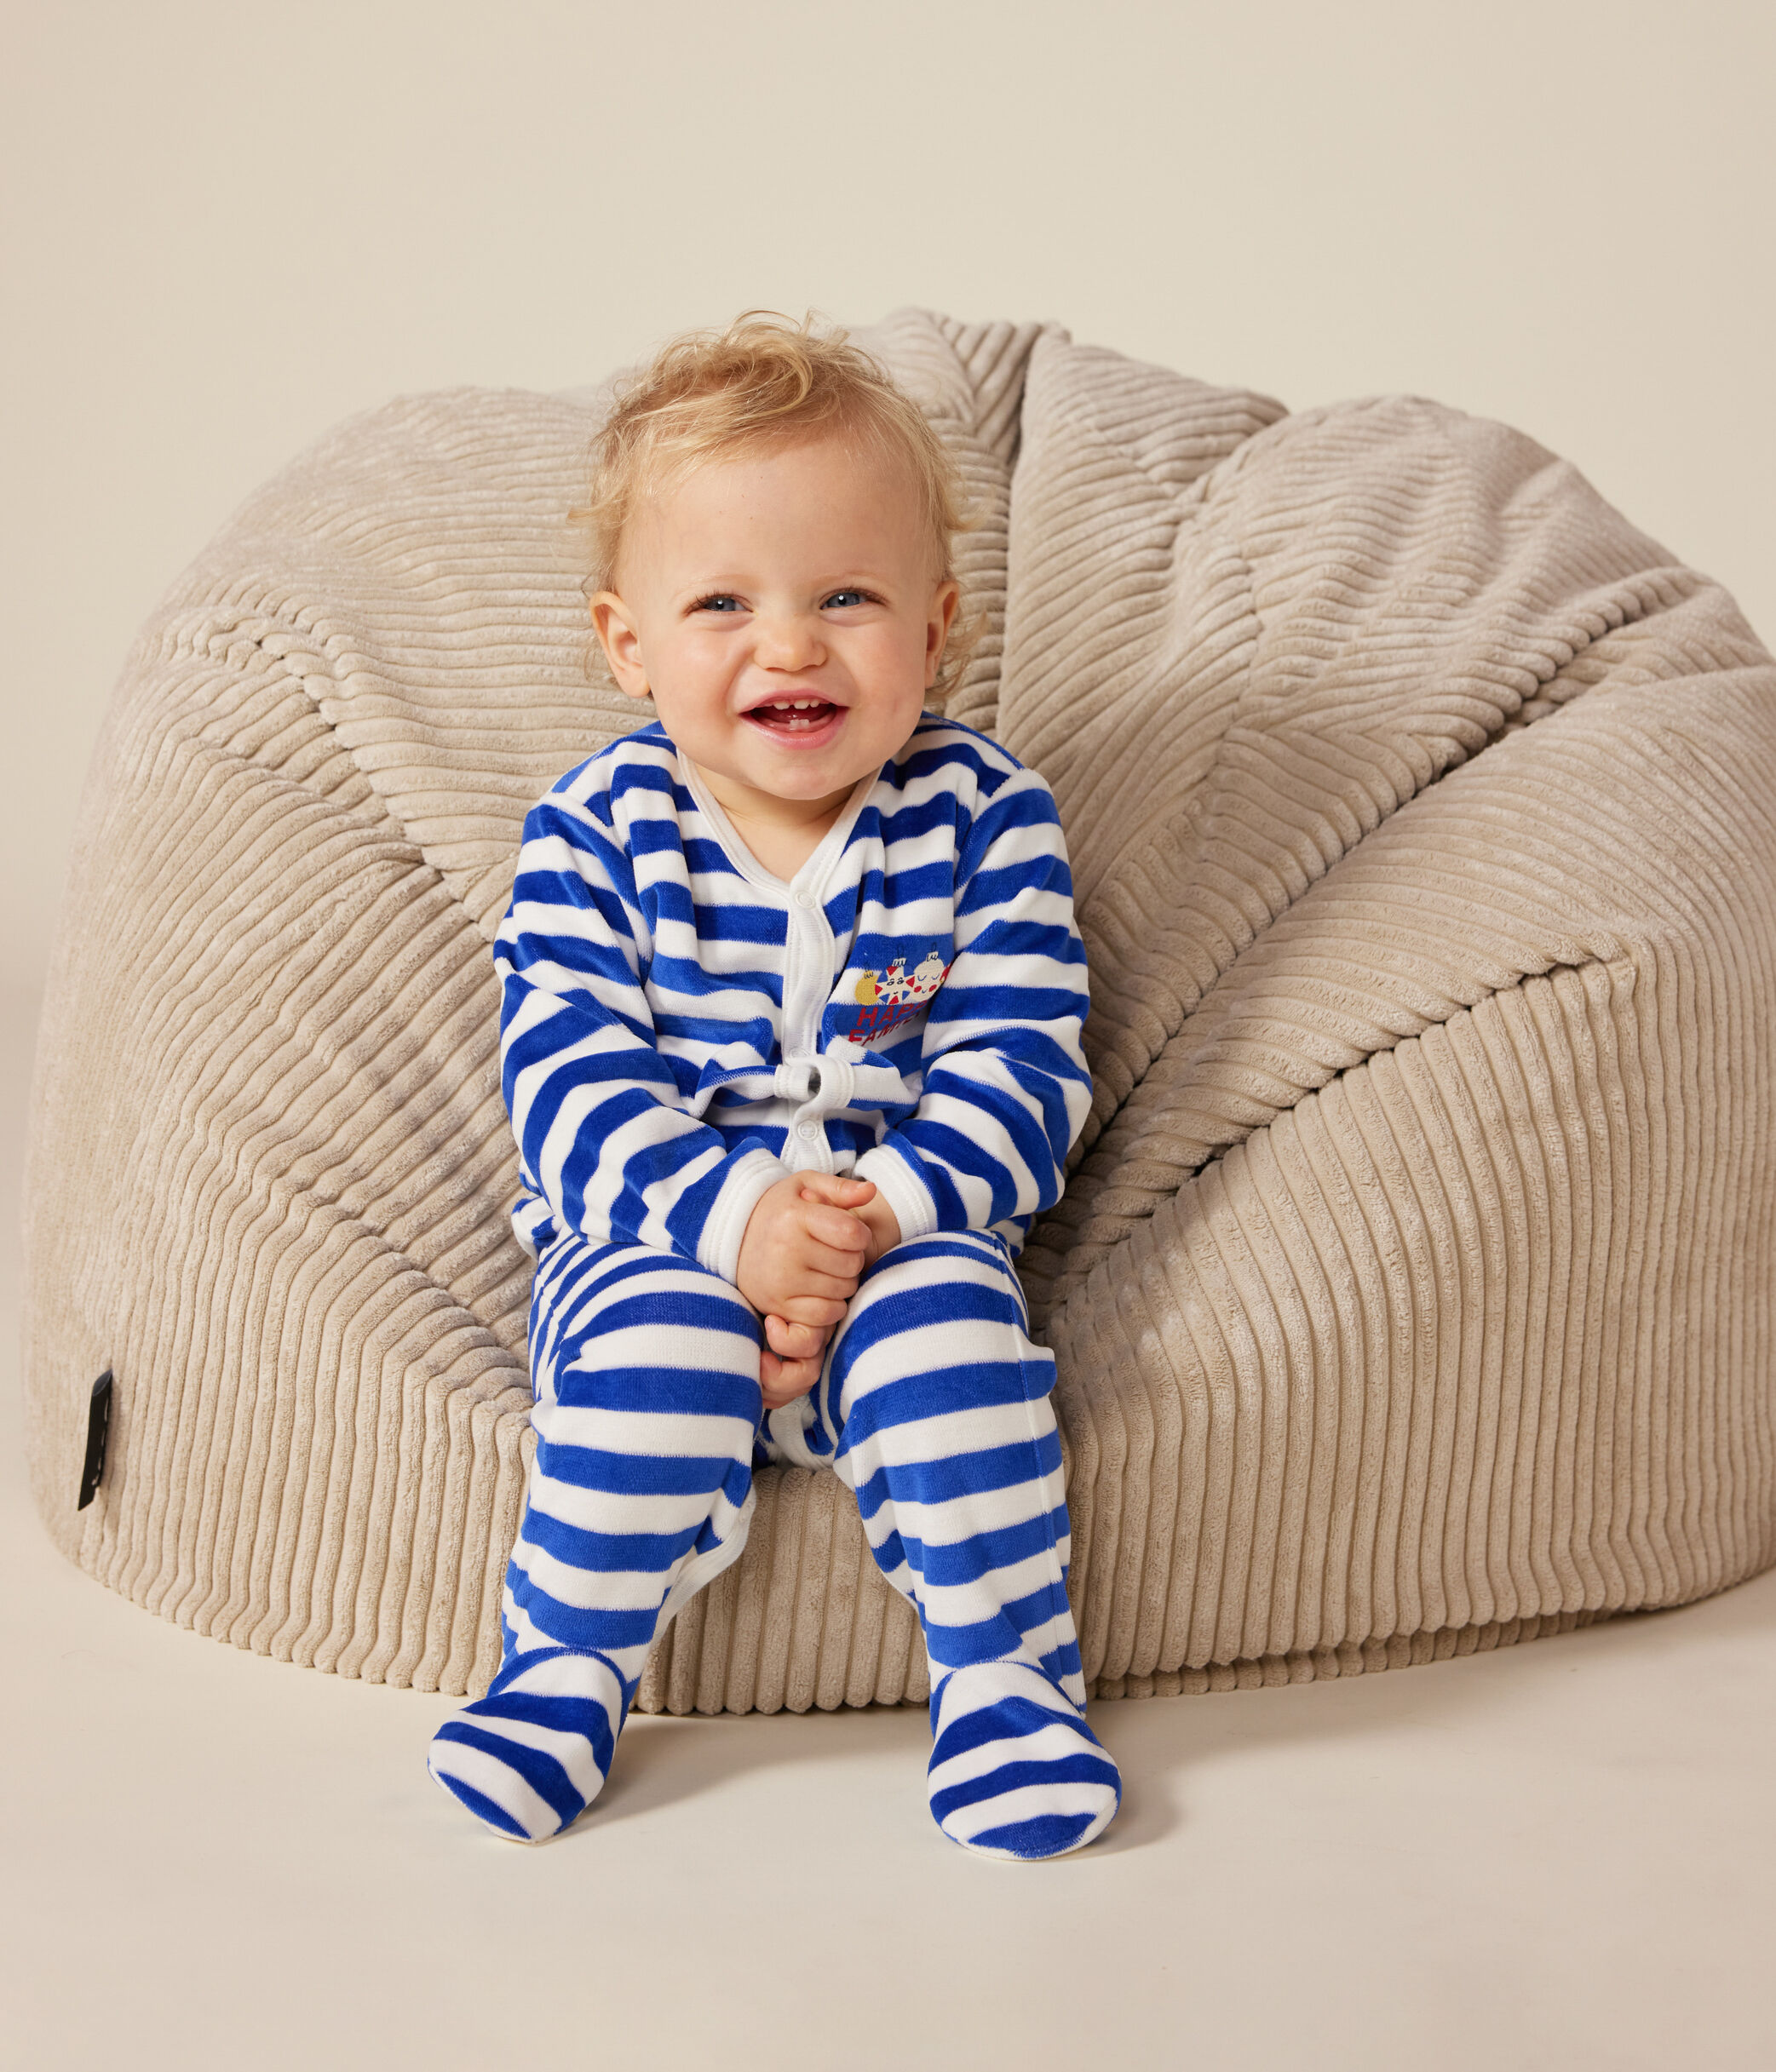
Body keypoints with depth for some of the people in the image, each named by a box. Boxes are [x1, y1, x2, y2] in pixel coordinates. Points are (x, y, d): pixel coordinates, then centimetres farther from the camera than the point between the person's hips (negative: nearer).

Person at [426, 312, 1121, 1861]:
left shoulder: (984, 818, -4)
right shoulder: (596, 834, -4)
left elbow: (1017, 1076, -8)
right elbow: (569, 1078, -11)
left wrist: (879, 1215, -25)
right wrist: (735, 1215, -27)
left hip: (913, 1227, 0)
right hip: (654, 1231, 0)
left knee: (942, 1322, -30)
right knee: (655, 1337, -30)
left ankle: (1011, 1679, -12)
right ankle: (561, 1671, -9)